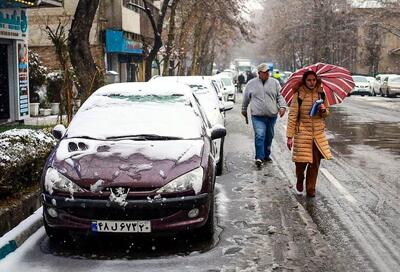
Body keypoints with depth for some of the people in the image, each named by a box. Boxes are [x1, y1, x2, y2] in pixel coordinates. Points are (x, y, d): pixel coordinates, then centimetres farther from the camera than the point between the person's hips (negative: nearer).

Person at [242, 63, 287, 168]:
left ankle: (266, 155, 27)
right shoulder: (251, 84, 6)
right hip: (258, 116, -2)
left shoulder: (274, 82, 8)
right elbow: (246, 99, 17)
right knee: (259, 136, -14)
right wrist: (244, 110, 24)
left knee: (269, 136, 11)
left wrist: (282, 106, -6)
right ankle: (259, 158, -14)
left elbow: (280, 96, 9)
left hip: (272, 115, 3)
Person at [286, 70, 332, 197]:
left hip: (318, 133, 3)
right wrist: (290, 136, -12)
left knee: (315, 163, 4)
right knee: (301, 162, -1)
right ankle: (300, 180, 31)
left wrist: (324, 110, -9)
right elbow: (292, 116, -8)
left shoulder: (321, 94, 5)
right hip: (302, 133, -3)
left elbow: (326, 114, 16)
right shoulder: (298, 95, -7)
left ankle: (311, 189, 20)